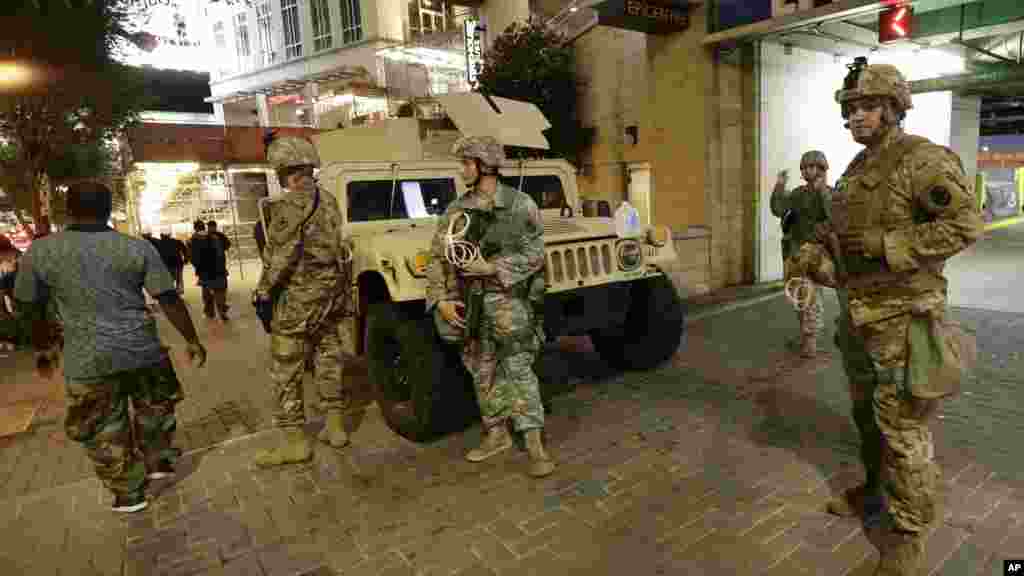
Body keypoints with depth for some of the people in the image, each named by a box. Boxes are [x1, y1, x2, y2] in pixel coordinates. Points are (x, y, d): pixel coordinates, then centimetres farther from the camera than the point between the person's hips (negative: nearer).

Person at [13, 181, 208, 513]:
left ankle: (128, 495, 27)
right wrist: (192, 340, 2)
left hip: (88, 360, -1)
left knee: (104, 430, 16)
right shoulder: (138, 248, -5)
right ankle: (158, 461, 39)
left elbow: (31, 307, 5)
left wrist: (43, 349, 21)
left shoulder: (40, 251, -4)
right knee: (153, 407, 26)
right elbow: (170, 300, -7)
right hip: (144, 349, 1)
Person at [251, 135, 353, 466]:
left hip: (299, 296, -8)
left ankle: (294, 441, 8)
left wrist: (263, 290, -4)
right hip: (332, 292, 8)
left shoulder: (290, 205, -15)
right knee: (328, 359, 14)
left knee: (285, 371, 2)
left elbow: (280, 257, -17)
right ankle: (335, 427, 22)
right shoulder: (328, 201, 10)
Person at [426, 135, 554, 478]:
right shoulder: (456, 211, 6)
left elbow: (533, 255, -8)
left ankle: (535, 446, 2)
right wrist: (441, 299, -7)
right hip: (469, 302, 5)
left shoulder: (521, 205, -5)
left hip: (508, 298, -4)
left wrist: (491, 268, -18)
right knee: (482, 372, 12)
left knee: (518, 368, -6)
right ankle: (496, 435, 28)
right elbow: (437, 259, 5)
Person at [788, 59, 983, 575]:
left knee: (902, 428, 0)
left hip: (902, 319, -8)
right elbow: (836, 229, 19)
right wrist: (811, 253, 0)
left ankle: (907, 532, 15)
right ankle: (876, 487, 41)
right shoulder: (855, 171, 13)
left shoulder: (923, 160, -13)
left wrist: (883, 245, -25)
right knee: (866, 413, 21)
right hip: (857, 315, 9)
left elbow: (966, 223, -21)